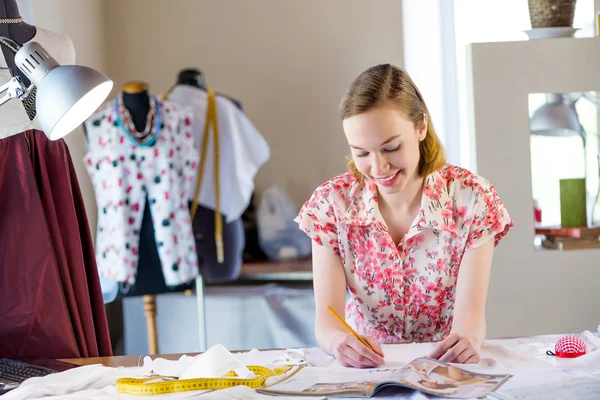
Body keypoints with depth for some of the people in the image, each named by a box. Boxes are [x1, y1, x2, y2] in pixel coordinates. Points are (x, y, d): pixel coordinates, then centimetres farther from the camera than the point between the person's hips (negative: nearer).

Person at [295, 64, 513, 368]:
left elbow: (471, 311, -16)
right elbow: (326, 320, -13)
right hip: (365, 366, 1)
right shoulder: (332, 204, -6)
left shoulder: (470, 199, -9)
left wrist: (467, 337, -40)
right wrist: (340, 341, -37)